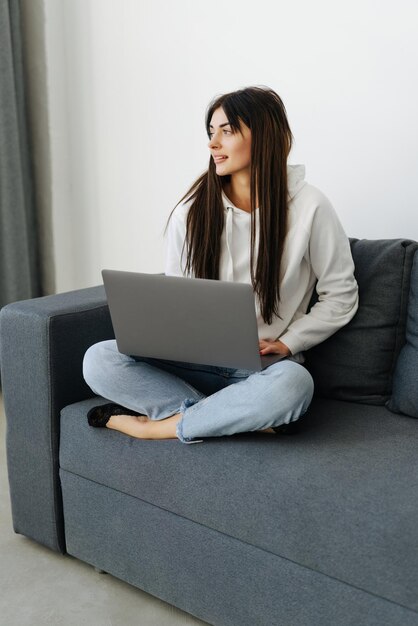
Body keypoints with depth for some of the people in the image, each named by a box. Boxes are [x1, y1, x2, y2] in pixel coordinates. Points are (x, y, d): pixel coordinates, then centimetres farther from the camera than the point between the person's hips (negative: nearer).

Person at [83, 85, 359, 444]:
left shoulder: (309, 208, -5)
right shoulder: (191, 211, 3)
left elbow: (341, 296, 2)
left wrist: (286, 343, -8)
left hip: (264, 367, -2)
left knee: (292, 384, -39)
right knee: (98, 360, -20)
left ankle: (156, 425, -18)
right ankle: (244, 418, -20)